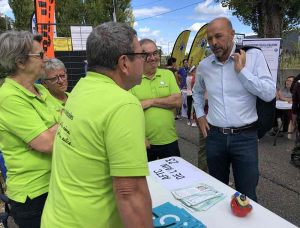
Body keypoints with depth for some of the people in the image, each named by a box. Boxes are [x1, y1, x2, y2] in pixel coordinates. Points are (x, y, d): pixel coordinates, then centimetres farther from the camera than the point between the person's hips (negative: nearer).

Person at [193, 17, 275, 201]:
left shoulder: (254, 56, -7)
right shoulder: (204, 65, 4)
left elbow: (269, 94, -14)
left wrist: (241, 70, -17)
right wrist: (200, 115, 11)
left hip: (245, 136, -3)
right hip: (214, 136, 3)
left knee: (246, 195, 8)